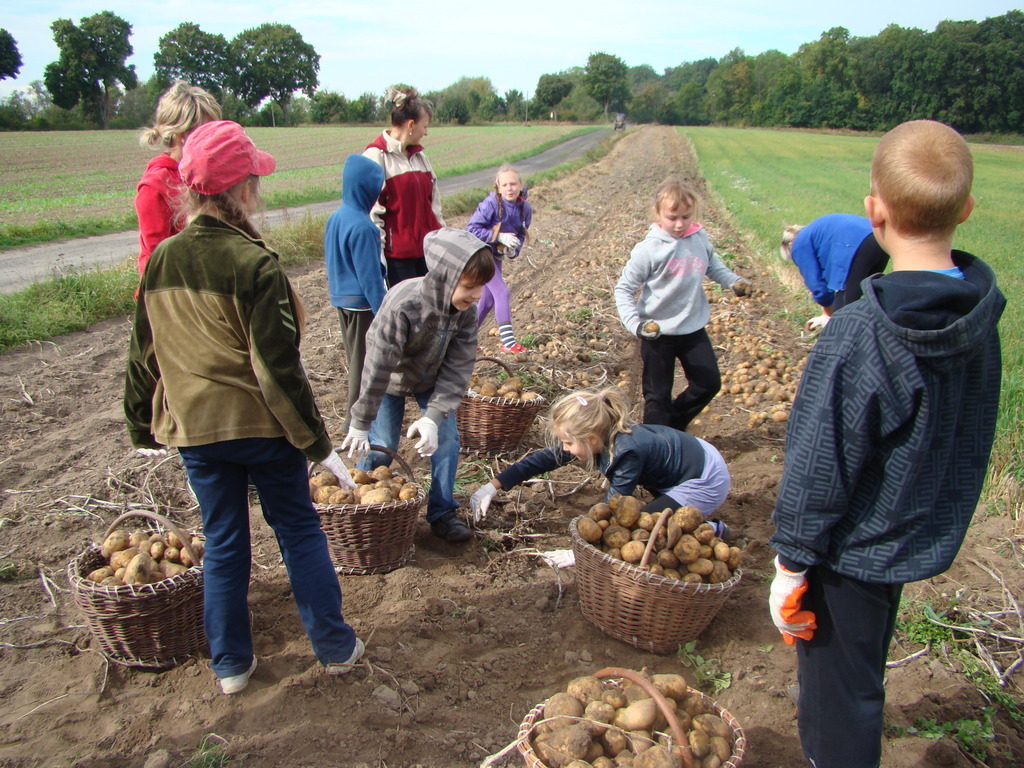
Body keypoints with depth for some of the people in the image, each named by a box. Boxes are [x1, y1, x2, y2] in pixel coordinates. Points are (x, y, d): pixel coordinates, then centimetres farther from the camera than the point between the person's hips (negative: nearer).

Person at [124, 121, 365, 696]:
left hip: (193, 428, 5)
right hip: (262, 425, -4)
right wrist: (318, 442, -12)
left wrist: (144, 429, 20)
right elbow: (278, 367, -19)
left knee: (223, 541, 16)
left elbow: (145, 357, 7)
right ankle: (335, 647, 24)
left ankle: (231, 664, 28)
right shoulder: (255, 264, -18)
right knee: (299, 530, 13)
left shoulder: (161, 261, -1)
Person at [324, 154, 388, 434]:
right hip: (362, 302, -9)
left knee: (355, 355, 19)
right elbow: (370, 274, -21)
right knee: (363, 359, 2)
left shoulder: (336, 217, 5)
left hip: (341, 298, 9)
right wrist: (383, 312, -16)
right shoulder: (361, 226, -22)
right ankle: (357, 418, 11)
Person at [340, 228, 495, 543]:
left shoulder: (466, 311, -25)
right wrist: (360, 424, -26)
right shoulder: (401, 306, -39)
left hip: (432, 379, 4)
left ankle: (442, 513, 13)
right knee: (380, 446, -3)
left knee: (446, 437, -3)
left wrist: (434, 417, -32)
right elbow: (377, 369, -33)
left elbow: (457, 367, -22)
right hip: (392, 379, -4)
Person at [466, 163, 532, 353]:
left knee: (488, 299, 13)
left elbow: (521, 235, 6)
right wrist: (499, 237, -30)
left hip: (496, 255, 7)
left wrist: (513, 250, -15)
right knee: (502, 292, -15)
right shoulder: (491, 204, -23)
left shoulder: (525, 208, -6)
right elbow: (471, 228, -24)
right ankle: (508, 341, -13)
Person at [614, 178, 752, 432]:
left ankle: (674, 426, 33)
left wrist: (734, 281, -5)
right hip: (658, 333, -5)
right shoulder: (649, 249, -17)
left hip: (694, 328, 5)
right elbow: (623, 289, -11)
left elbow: (714, 266, 15)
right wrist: (635, 323, -24)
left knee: (709, 383, 12)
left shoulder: (700, 238, -4)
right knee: (658, 395, 6)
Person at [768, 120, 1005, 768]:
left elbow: (820, 465, -23)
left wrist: (791, 566, -11)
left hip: (853, 550, -8)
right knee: (862, 674, 30)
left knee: (841, 695, 12)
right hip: (926, 539, 8)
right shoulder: (982, 317, -8)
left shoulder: (858, 334, -30)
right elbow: (971, 442, 7)